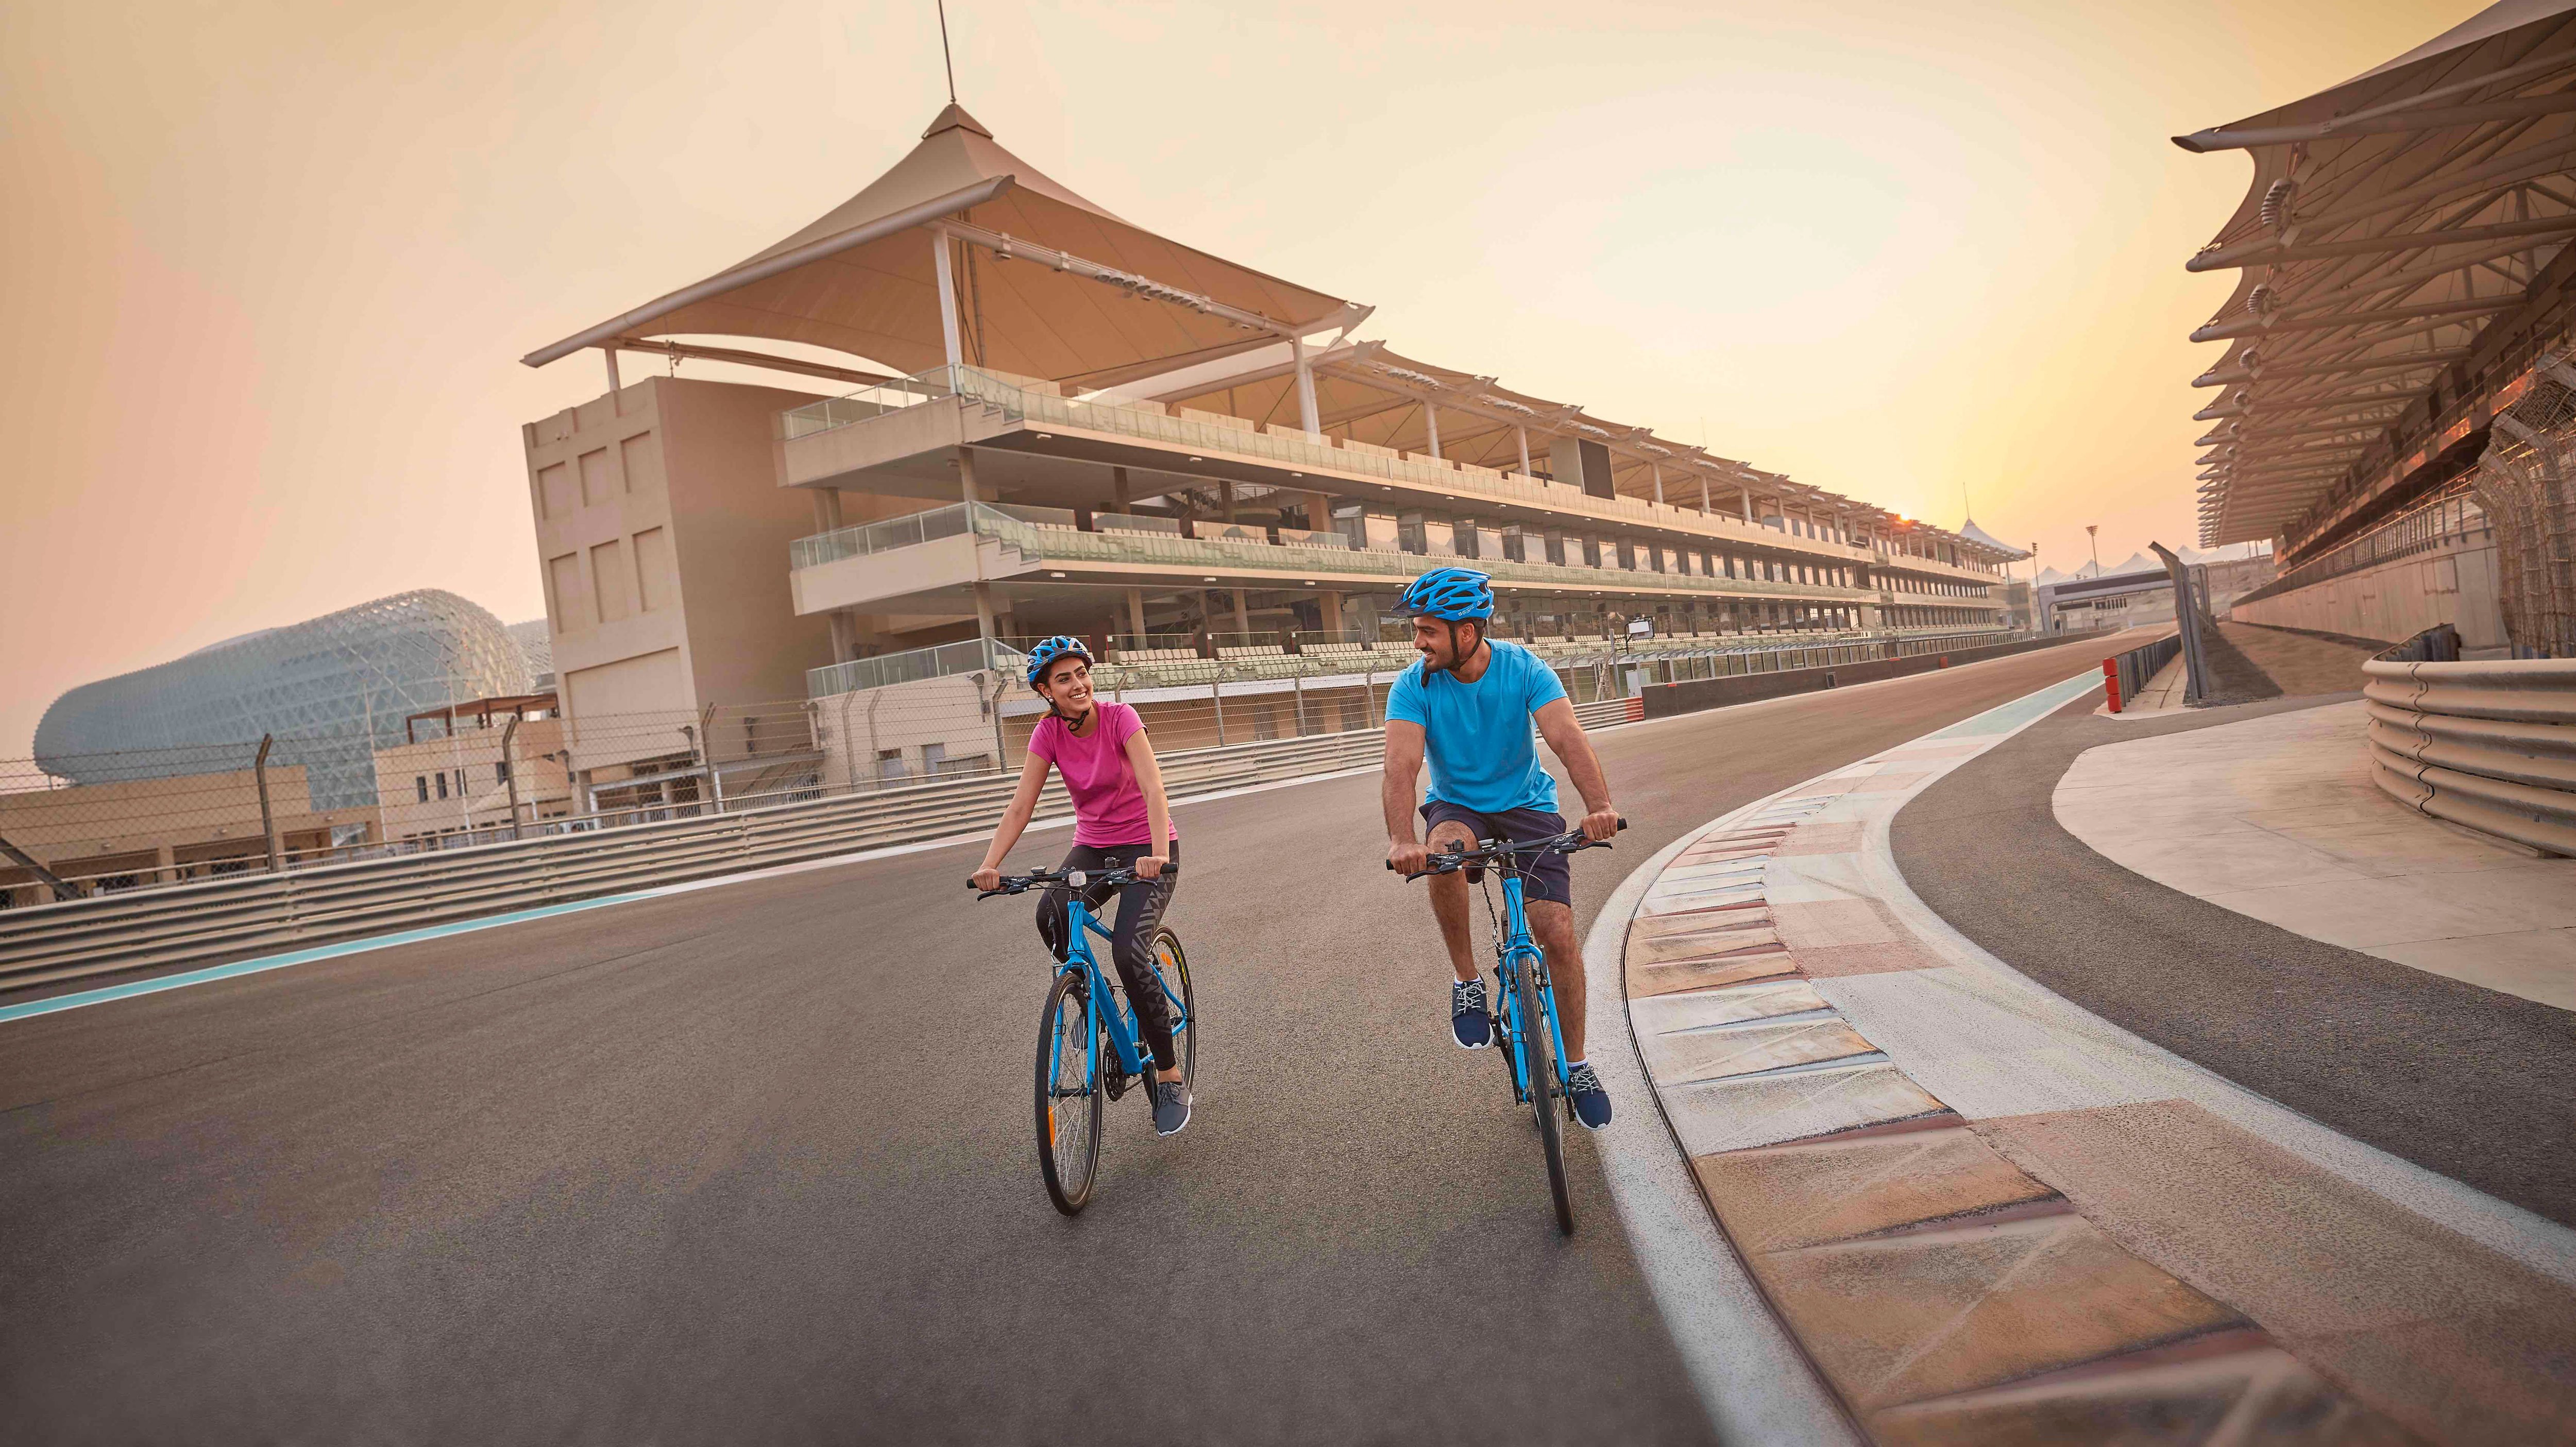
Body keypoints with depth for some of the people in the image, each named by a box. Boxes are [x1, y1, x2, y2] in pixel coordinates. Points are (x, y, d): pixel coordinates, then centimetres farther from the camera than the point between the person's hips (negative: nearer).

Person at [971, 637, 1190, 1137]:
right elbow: (1021, 806, -11)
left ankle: (1170, 1080, -6)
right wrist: (990, 865, -26)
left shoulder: (1119, 717, -17)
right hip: (1093, 847, 4)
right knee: (1050, 914, -28)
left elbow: (1153, 787, -30)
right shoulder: (1049, 733, -6)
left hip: (1147, 849, -4)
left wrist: (1158, 853, -45)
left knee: (1129, 953, -24)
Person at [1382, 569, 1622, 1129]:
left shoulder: (1523, 668, -18)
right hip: (1457, 805, 0)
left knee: (1558, 934, -11)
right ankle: (1467, 981, -15)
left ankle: (1577, 1066, 11)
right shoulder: (1414, 685, -17)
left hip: (1527, 805, 0)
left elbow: (1568, 737, -31)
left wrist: (1600, 805, -49)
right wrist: (1400, 840, -49)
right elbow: (1401, 765, -30)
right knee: (1445, 851, -37)